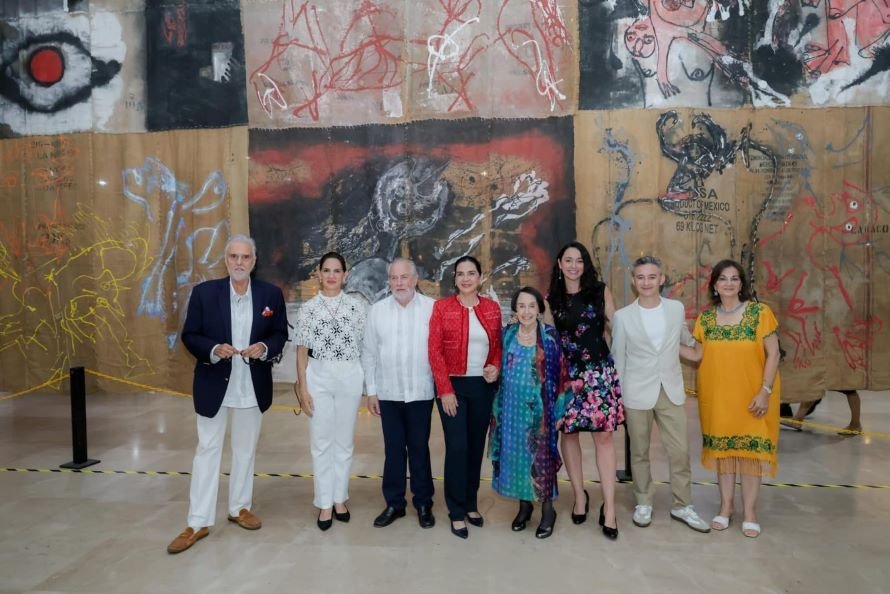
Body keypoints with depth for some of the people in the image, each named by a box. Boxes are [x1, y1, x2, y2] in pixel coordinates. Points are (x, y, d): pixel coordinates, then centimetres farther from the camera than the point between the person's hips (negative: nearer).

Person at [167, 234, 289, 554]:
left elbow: (281, 334, 3)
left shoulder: (271, 294, -2)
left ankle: (240, 508, 33)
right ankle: (198, 522, 14)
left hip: (253, 386, 2)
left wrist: (265, 348, -17)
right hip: (214, 384, -2)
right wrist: (213, 350, -23)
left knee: (245, 450, 16)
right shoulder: (204, 292, -7)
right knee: (207, 450, 5)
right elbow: (189, 335, -4)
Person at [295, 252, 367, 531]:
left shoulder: (357, 306, 1)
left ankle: (340, 498, 26)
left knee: (344, 440, 10)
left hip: (350, 377, 1)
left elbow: (364, 347, 3)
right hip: (319, 377, 0)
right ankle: (325, 503, 17)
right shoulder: (308, 308, 0)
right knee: (321, 441, 5)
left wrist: (368, 383, 1)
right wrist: (303, 387, -4)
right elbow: (302, 351, 0)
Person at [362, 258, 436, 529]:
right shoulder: (377, 310, 2)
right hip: (388, 394, 2)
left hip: (421, 392, -2)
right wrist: (371, 391, 3)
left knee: (419, 450, 10)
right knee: (393, 450, 12)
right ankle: (394, 503, 26)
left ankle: (423, 504, 25)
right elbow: (369, 354, 4)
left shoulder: (432, 308, -5)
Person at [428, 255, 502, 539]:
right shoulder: (442, 307, -5)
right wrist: (445, 390, -13)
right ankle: (457, 512, 11)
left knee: (477, 446, 11)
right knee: (457, 447, -4)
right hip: (453, 386, -3)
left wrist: (496, 367, -7)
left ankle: (471, 503, 28)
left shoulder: (492, 308, 5)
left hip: (483, 386, 4)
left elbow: (498, 345, 14)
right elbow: (434, 350, -8)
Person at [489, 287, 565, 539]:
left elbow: (560, 373, -3)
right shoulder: (507, 334, 4)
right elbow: (501, 370, 9)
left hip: (540, 407, -3)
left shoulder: (550, 335, -5)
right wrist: (498, 408, 6)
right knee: (515, 452, 9)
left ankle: (547, 508, 19)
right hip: (513, 406, 3)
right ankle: (524, 504, 26)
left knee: (542, 454, 3)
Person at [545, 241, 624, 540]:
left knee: (604, 435, -3)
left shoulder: (600, 291, 3)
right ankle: (579, 495, 25)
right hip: (566, 373, 2)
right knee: (568, 433, 6)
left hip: (598, 370, -1)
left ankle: (609, 507, 5)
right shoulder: (552, 299, 6)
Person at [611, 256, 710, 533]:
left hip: (672, 391, 2)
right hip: (637, 394, -2)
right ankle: (643, 503, 27)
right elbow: (618, 361, -1)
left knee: (680, 450, 5)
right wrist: (616, 398, 0)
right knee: (639, 452, 10)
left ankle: (682, 505, 23)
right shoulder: (622, 316, -6)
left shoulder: (677, 308, 1)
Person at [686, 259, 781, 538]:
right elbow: (698, 354, 3)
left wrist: (765, 391, -14)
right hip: (717, 396, 3)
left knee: (750, 449, 5)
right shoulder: (705, 318, 2)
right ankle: (726, 507, 24)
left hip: (750, 395, -3)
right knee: (722, 448, 10)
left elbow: (773, 354, -8)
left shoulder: (759, 312, -8)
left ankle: (750, 511, 18)